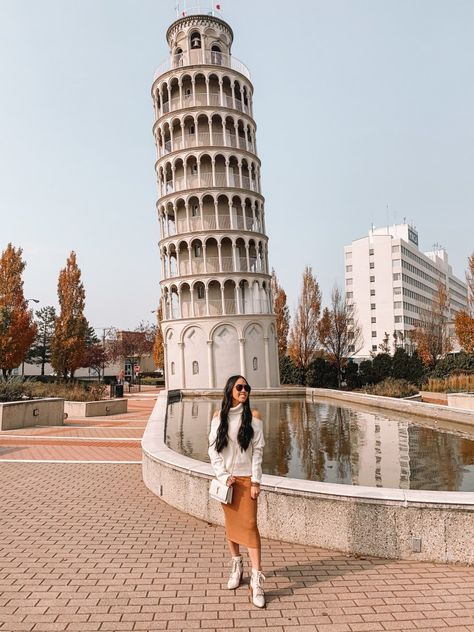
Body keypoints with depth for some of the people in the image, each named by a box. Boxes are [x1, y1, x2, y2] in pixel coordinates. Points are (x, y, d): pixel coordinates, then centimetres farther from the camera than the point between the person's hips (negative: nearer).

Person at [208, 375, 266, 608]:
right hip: (226, 477, 3)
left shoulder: (253, 416, -5)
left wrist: (256, 481, -9)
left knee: (249, 525, -7)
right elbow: (213, 449, 2)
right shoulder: (219, 416, 1)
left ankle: (256, 580, -4)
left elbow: (258, 450, -5)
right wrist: (223, 476, -7)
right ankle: (236, 566, 31)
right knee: (230, 523, 13)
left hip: (246, 478, -2)